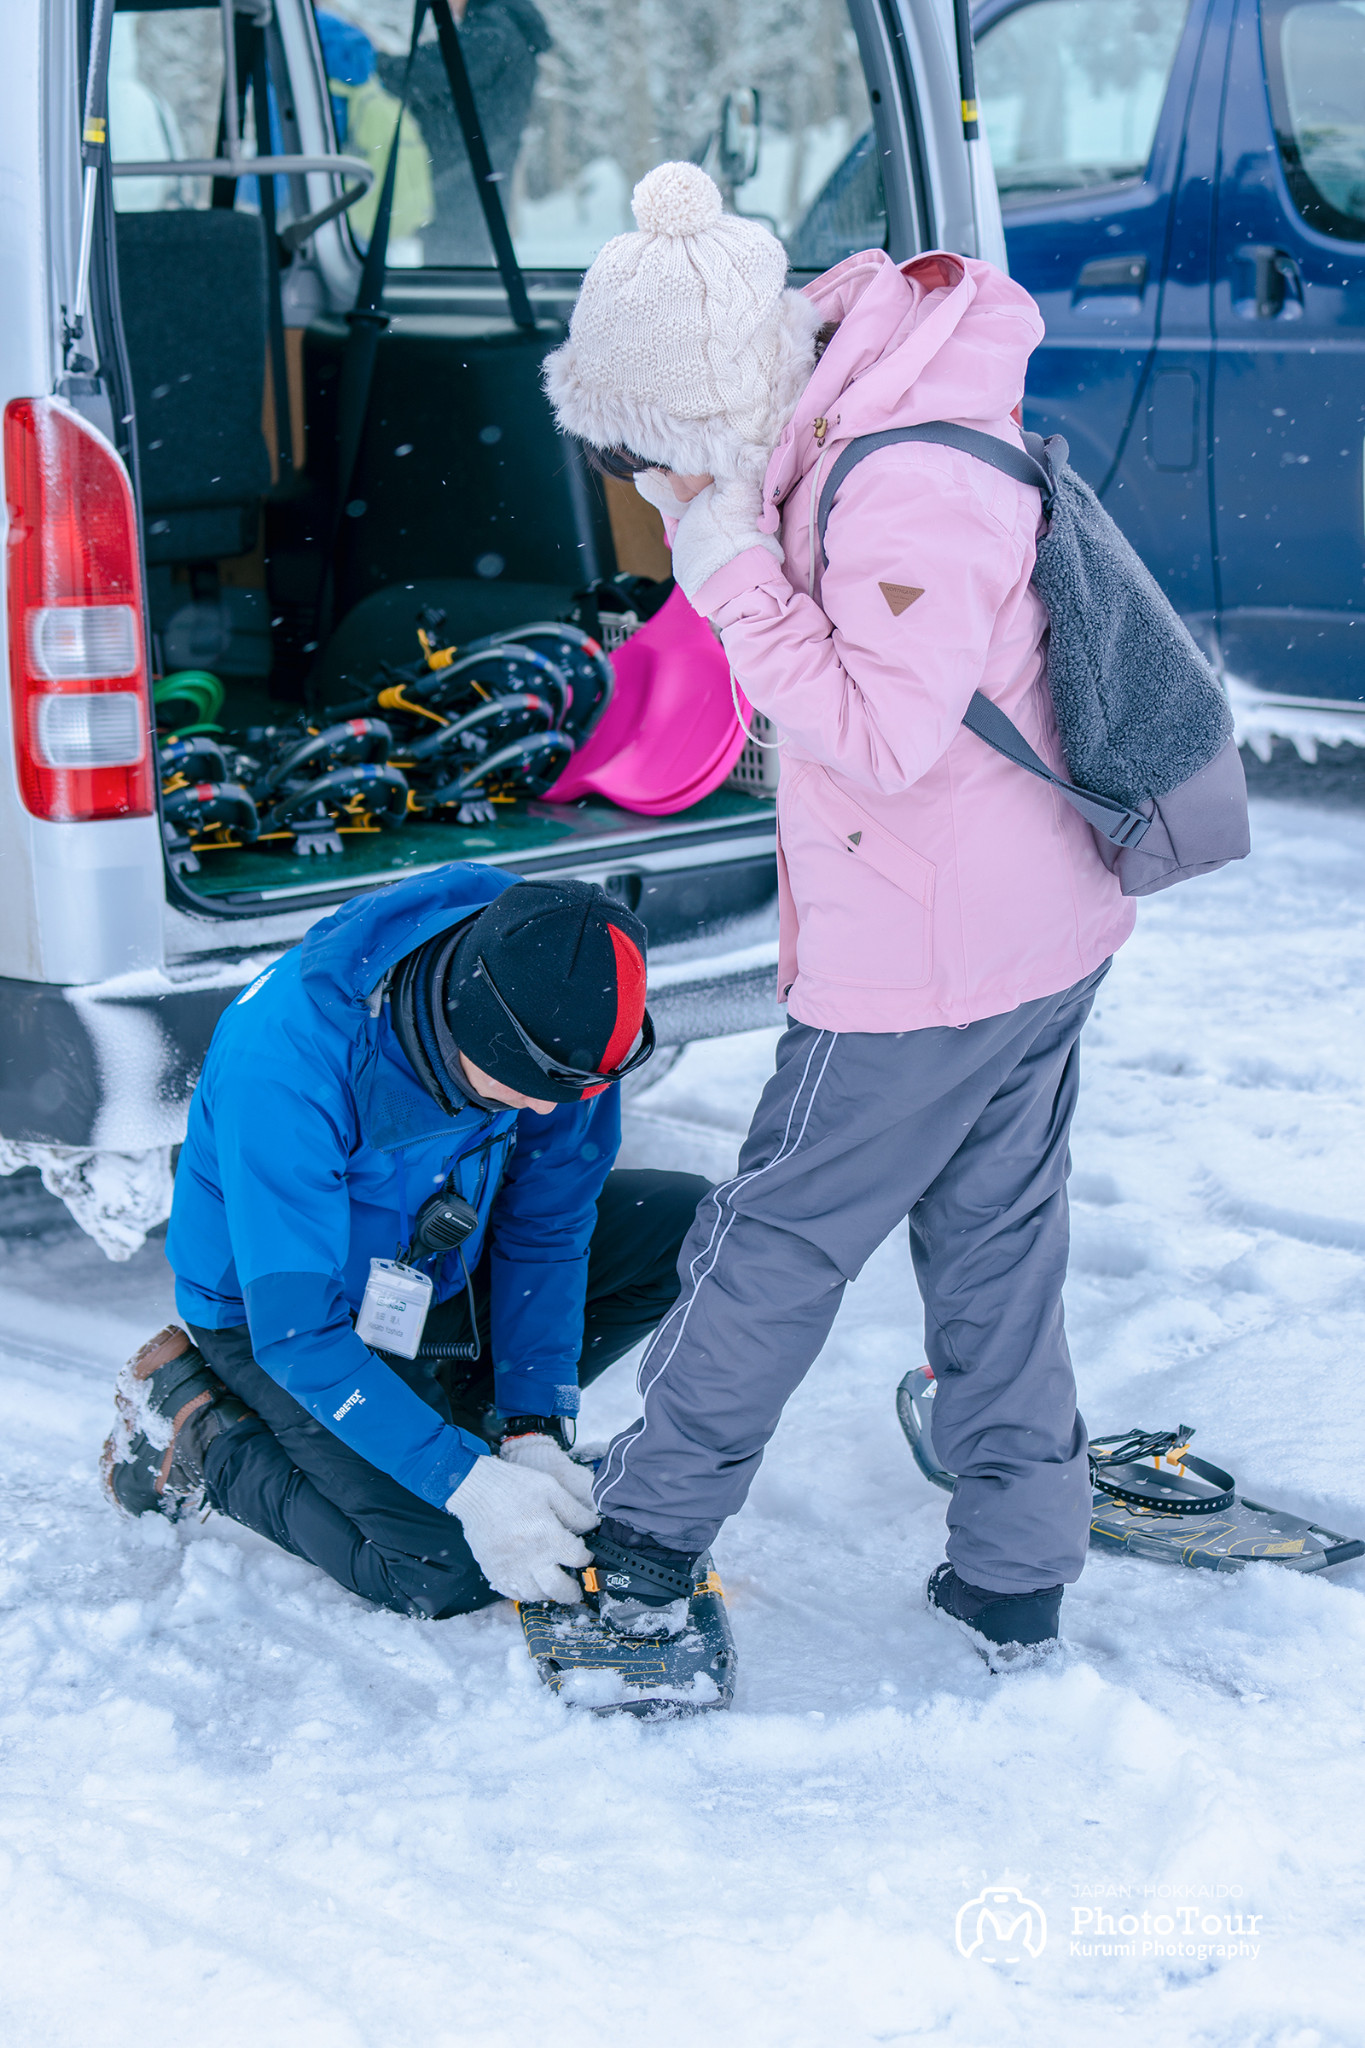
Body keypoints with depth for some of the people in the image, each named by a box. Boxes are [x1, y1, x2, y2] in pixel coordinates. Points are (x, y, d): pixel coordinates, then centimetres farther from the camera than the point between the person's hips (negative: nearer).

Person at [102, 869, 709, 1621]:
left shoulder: (554, 1003, -22)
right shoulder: (287, 1057, -39)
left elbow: (545, 1225, -10)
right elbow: (295, 1330, -34)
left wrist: (534, 1429, -18)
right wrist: (470, 1484, -36)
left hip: (443, 1261, 6)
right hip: (273, 1307, -6)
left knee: (687, 1227, -8)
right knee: (448, 1573, -20)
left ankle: (459, 1402, 5)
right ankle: (201, 1425, 1)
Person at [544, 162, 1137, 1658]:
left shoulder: (908, 491, -28)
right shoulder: (849, 417, 3)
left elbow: (882, 736, -26)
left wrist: (731, 573, -25)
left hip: (921, 968, -9)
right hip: (1038, 929, 10)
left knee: (773, 1237, 7)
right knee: (996, 1244, 17)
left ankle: (648, 1528, 25)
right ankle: (1017, 1565, 28)